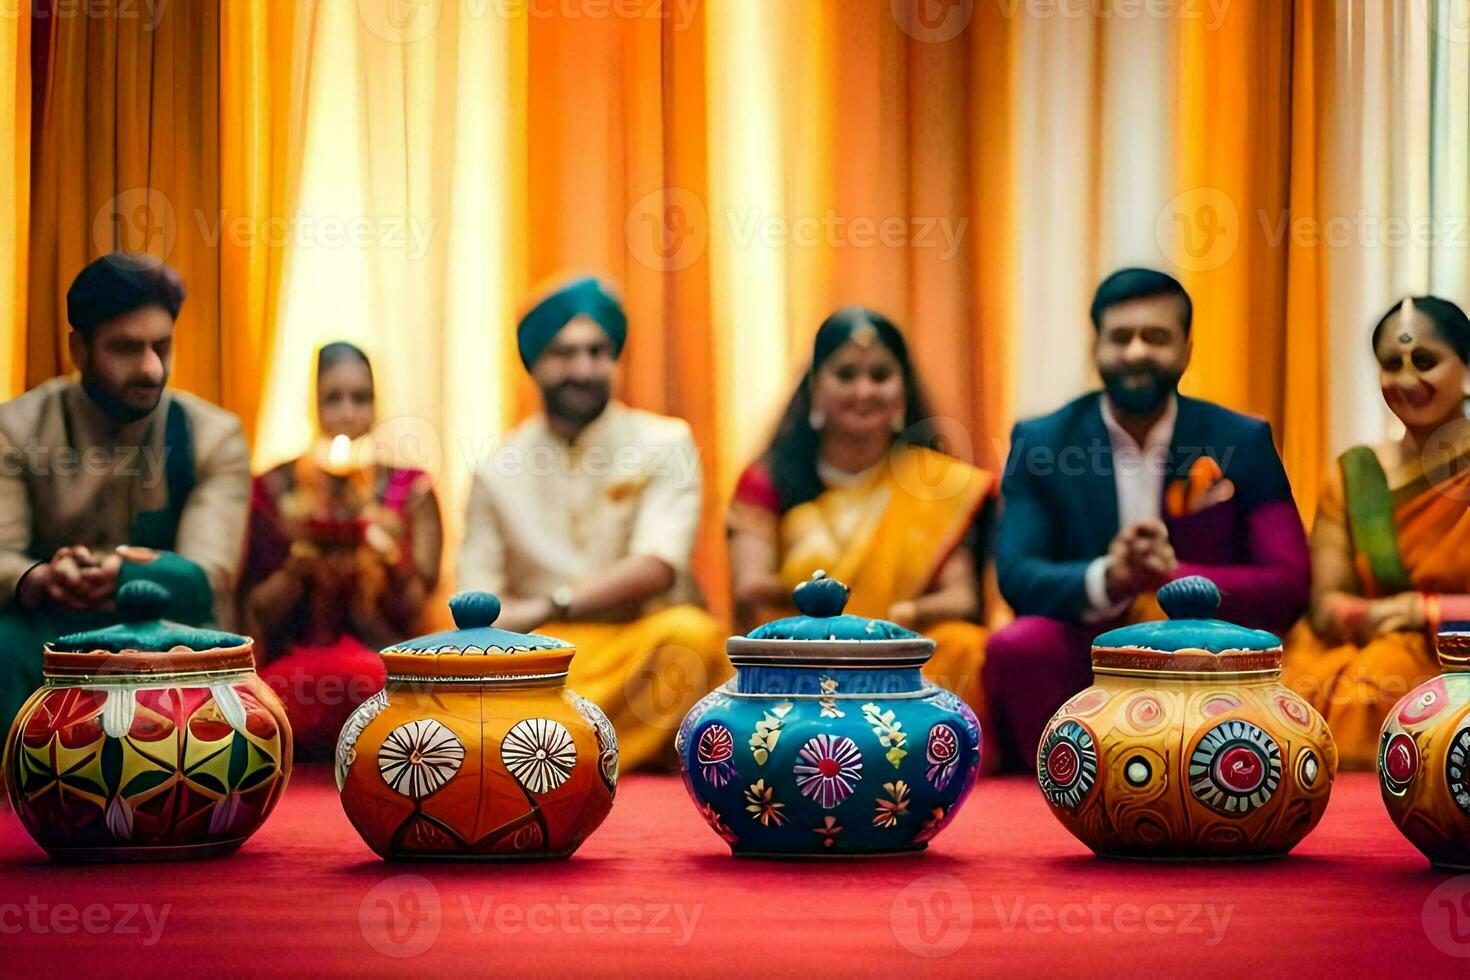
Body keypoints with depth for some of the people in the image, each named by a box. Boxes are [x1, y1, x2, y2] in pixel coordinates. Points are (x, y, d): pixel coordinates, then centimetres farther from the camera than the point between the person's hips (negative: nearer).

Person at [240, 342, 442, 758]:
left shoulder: (410, 489, 10)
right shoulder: (276, 488, 9)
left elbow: (416, 611, 6)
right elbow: (255, 612, 7)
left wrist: (392, 562, -14)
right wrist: (300, 567, -12)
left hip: (389, 659, 1)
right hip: (295, 659, -1)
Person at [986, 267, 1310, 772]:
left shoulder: (1242, 442, 1)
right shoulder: (1040, 442, 1)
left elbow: (1290, 583, -7)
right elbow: (1016, 576, -9)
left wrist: (1174, 575, -26)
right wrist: (1105, 580, -32)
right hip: (1086, 664, 0)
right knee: (1016, 646, -31)